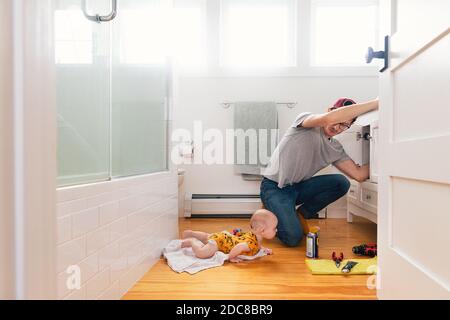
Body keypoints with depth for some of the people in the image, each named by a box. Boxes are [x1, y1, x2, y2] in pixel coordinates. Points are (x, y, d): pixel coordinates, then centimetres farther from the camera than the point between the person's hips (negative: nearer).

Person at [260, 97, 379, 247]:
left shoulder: (336, 149, 5)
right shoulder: (306, 119, -13)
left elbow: (359, 174, 1)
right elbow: (328, 118, -35)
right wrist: (375, 103, -29)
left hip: (298, 187, 7)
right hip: (274, 187, -6)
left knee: (341, 183, -13)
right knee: (293, 238, -21)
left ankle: (301, 214, 5)